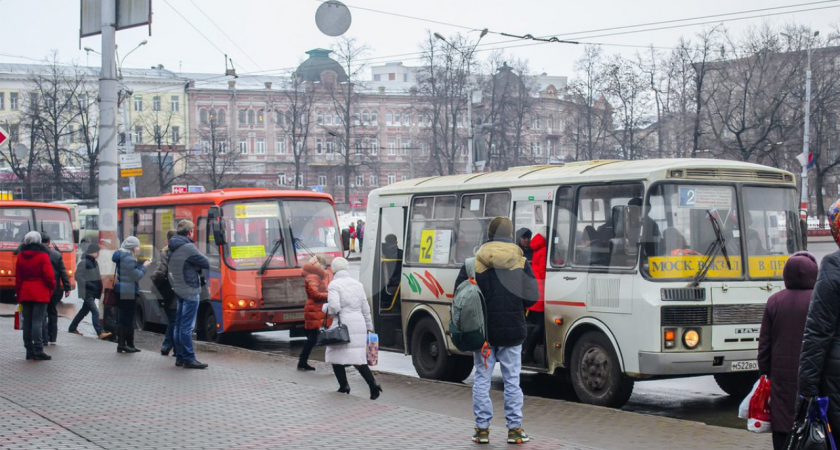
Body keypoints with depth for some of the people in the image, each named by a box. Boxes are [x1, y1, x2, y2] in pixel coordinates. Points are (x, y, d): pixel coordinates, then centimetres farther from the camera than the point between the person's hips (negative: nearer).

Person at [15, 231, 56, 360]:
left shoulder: (20, 256, 8)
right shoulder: (42, 256, -9)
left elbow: (18, 278, 10)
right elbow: (49, 275, -11)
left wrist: (19, 294, 15)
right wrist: (52, 287, 7)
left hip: (25, 293, 5)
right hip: (40, 294, -5)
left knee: (27, 322, 8)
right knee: (37, 322, -7)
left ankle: (29, 351, 10)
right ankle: (38, 351, -10)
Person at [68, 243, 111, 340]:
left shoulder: (94, 262, 13)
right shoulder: (84, 262, -14)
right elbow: (78, 276, -18)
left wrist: (98, 288, 10)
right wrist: (89, 285, -22)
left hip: (93, 292, 9)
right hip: (87, 292, -9)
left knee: (84, 310, 18)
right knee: (95, 311, -15)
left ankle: (72, 328, 31)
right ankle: (100, 332, -19)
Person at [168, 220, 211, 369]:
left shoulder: (173, 248, 12)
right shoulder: (188, 248, -16)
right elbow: (206, 263, -13)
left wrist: (194, 266, 4)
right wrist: (196, 265, 7)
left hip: (179, 290, 9)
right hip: (190, 291, -9)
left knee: (179, 325, 11)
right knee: (187, 326, -8)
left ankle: (180, 357, 15)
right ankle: (189, 359, -6)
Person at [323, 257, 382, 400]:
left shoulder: (334, 285, -6)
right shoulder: (357, 284, 14)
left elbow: (334, 307, -17)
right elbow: (365, 308, 17)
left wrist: (325, 307, 4)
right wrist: (369, 326, 24)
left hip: (343, 325, -6)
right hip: (359, 325, 6)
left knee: (336, 355, 11)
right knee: (358, 358, 7)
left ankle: (344, 386, 10)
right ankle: (373, 384, -10)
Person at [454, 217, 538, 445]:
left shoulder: (474, 263, -5)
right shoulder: (521, 263, -3)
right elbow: (532, 297, -5)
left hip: (483, 329, 0)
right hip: (512, 331, 0)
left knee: (482, 380, 8)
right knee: (512, 380, 7)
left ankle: (482, 428, 9)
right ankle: (514, 429, 9)